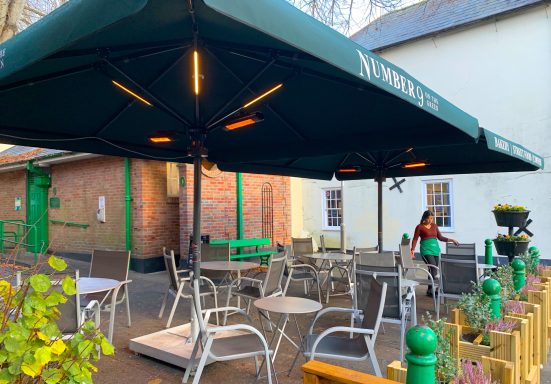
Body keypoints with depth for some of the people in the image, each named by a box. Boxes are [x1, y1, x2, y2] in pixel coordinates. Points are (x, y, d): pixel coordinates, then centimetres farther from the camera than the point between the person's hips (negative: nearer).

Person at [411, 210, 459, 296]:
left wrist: (452, 240, 11)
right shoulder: (420, 227, 0)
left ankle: (430, 289, 11)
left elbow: (440, 238, 20)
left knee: (433, 270, 2)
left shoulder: (434, 226, 15)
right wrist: (412, 251, -12)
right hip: (426, 250, -5)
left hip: (436, 249, 5)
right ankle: (430, 290, -10)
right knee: (433, 269, -16)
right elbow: (415, 239, -1)